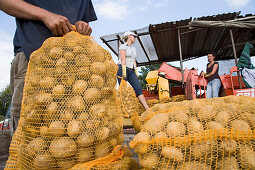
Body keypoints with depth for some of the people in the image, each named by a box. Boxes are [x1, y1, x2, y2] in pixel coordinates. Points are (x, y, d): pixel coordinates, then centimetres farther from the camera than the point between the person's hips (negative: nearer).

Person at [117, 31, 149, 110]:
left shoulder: (133, 48, 22)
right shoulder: (123, 46, -1)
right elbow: (123, 59, -13)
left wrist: (136, 72, 15)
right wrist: (124, 71, -23)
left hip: (131, 71, 6)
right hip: (123, 69, -6)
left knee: (138, 89, -7)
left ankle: (147, 109, -13)